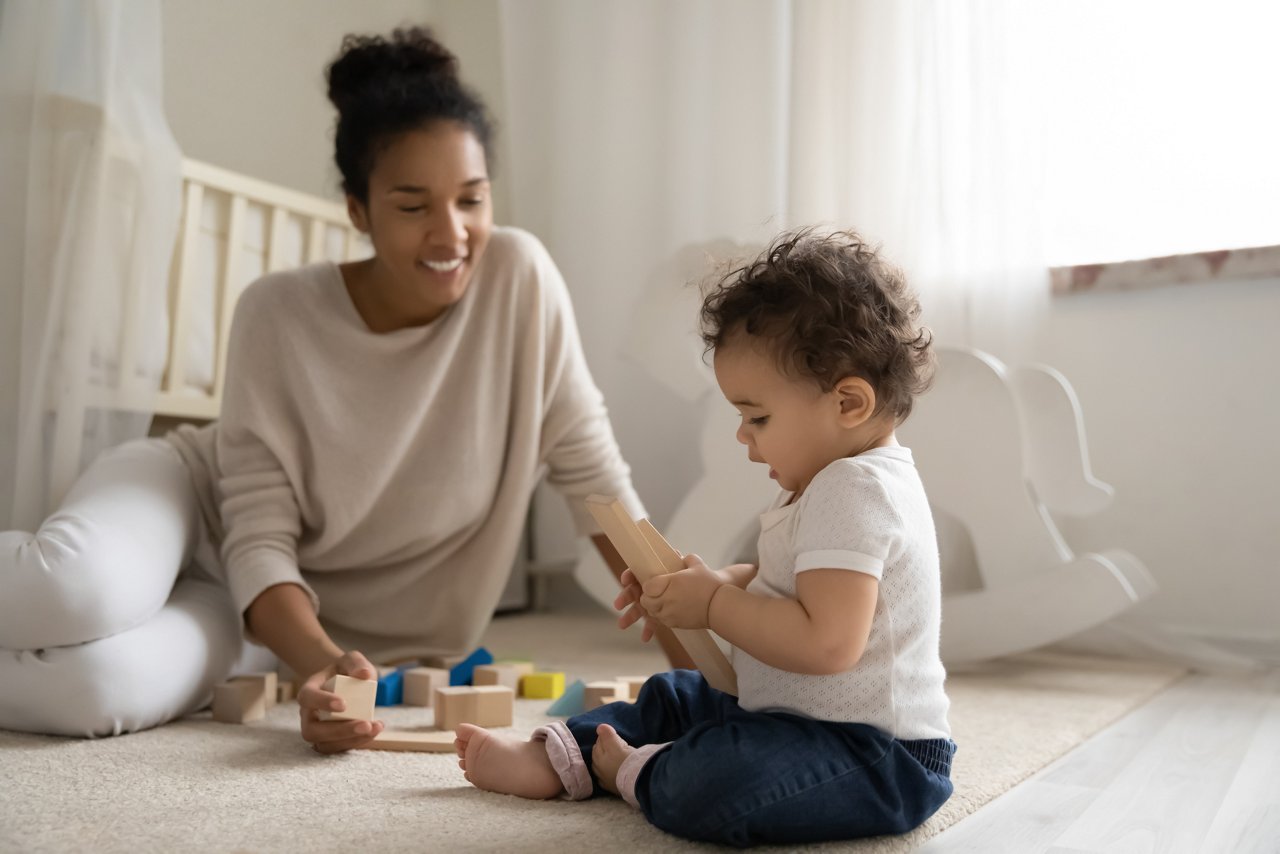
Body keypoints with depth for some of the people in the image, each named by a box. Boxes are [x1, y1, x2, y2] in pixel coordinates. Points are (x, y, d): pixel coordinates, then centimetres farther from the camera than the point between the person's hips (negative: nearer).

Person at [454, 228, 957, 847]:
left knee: (711, 784, -32)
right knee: (674, 698, 23)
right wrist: (715, 582, 3)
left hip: (879, 752, -11)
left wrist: (714, 604, -22)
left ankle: (631, 773, -4)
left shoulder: (853, 492, -24)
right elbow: (785, 584, 21)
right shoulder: (844, 479, 11)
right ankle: (554, 759, 20)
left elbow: (826, 642, -34)